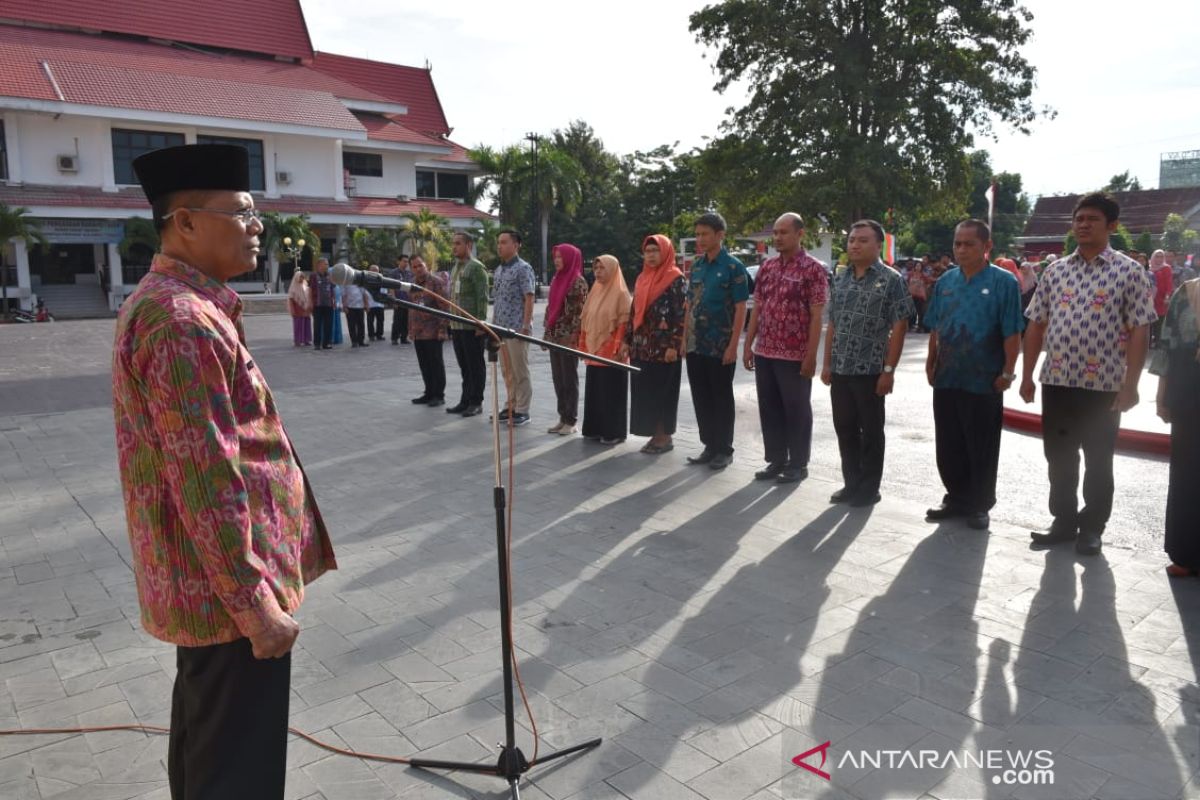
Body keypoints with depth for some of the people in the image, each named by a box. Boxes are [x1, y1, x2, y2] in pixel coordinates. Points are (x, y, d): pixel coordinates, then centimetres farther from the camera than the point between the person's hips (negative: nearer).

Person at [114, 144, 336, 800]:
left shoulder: (162, 302, 11)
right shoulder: (184, 321, -23)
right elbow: (206, 479, -26)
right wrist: (255, 602, -22)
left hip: (198, 580, 10)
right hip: (226, 584, -10)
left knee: (202, 738, 26)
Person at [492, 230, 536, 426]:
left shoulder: (523, 268, -8)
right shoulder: (498, 270, 16)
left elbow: (529, 299, -13)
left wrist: (526, 326, -19)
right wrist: (493, 324, 17)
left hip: (517, 329, -8)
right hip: (500, 328, 8)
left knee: (520, 372, -1)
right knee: (507, 371, 14)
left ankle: (522, 411, 6)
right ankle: (510, 407, 22)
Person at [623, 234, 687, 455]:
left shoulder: (676, 279, -7)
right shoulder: (642, 279, 14)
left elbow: (681, 315, -12)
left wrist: (674, 346, -18)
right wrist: (627, 341, 12)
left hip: (664, 347, -7)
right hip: (642, 346, 7)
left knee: (662, 392, -1)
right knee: (644, 392, 8)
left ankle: (665, 436, 10)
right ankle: (655, 434, 18)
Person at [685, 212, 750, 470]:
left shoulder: (733, 267, -8)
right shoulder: (696, 266, 10)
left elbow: (740, 309, -11)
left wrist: (733, 345, -17)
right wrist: (685, 337, 9)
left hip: (720, 347, -6)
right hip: (695, 346, 6)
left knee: (721, 398, 3)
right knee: (701, 398, 11)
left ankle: (724, 450, 14)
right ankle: (709, 446, 22)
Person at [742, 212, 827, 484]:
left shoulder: (812, 269, -7)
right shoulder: (766, 267, 10)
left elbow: (817, 316, -11)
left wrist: (811, 355, -15)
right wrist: (748, 345, 9)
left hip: (795, 355, -6)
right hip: (764, 352, 6)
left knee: (797, 410, 5)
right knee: (769, 409, 11)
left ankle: (798, 464, 17)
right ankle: (776, 460, 24)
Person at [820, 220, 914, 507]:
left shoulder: (890, 279, -6)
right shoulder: (841, 279, 11)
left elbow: (899, 328, -10)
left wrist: (889, 369, -14)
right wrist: (827, 364, 10)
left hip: (870, 370, -5)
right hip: (840, 370, 6)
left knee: (871, 431, 5)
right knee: (844, 428, 12)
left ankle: (869, 488, 17)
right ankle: (851, 483, 26)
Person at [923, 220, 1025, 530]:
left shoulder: (1003, 282, -8)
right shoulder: (945, 281, 7)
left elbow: (1012, 333, -10)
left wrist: (1007, 372, -13)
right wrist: (931, 363, 10)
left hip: (984, 382, -5)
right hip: (946, 380, 5)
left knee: (981, 450, 6)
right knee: (948, 447, 12)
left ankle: (979, 506, 19)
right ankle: (956, 499, 27)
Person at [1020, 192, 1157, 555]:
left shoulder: (1129, 271, -3)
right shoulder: (1055, 270, 8)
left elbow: (1139, 331, -7)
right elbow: (1036, 325, 10)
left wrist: (1130, 385, -13)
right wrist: (1027, 375, 5)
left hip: (1104, 385, -3)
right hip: (1056, 382, 4)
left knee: (1098, 462, 9)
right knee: (1059, 457, 12)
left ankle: (1092, 528, 23)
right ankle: (1064, 520, 27)